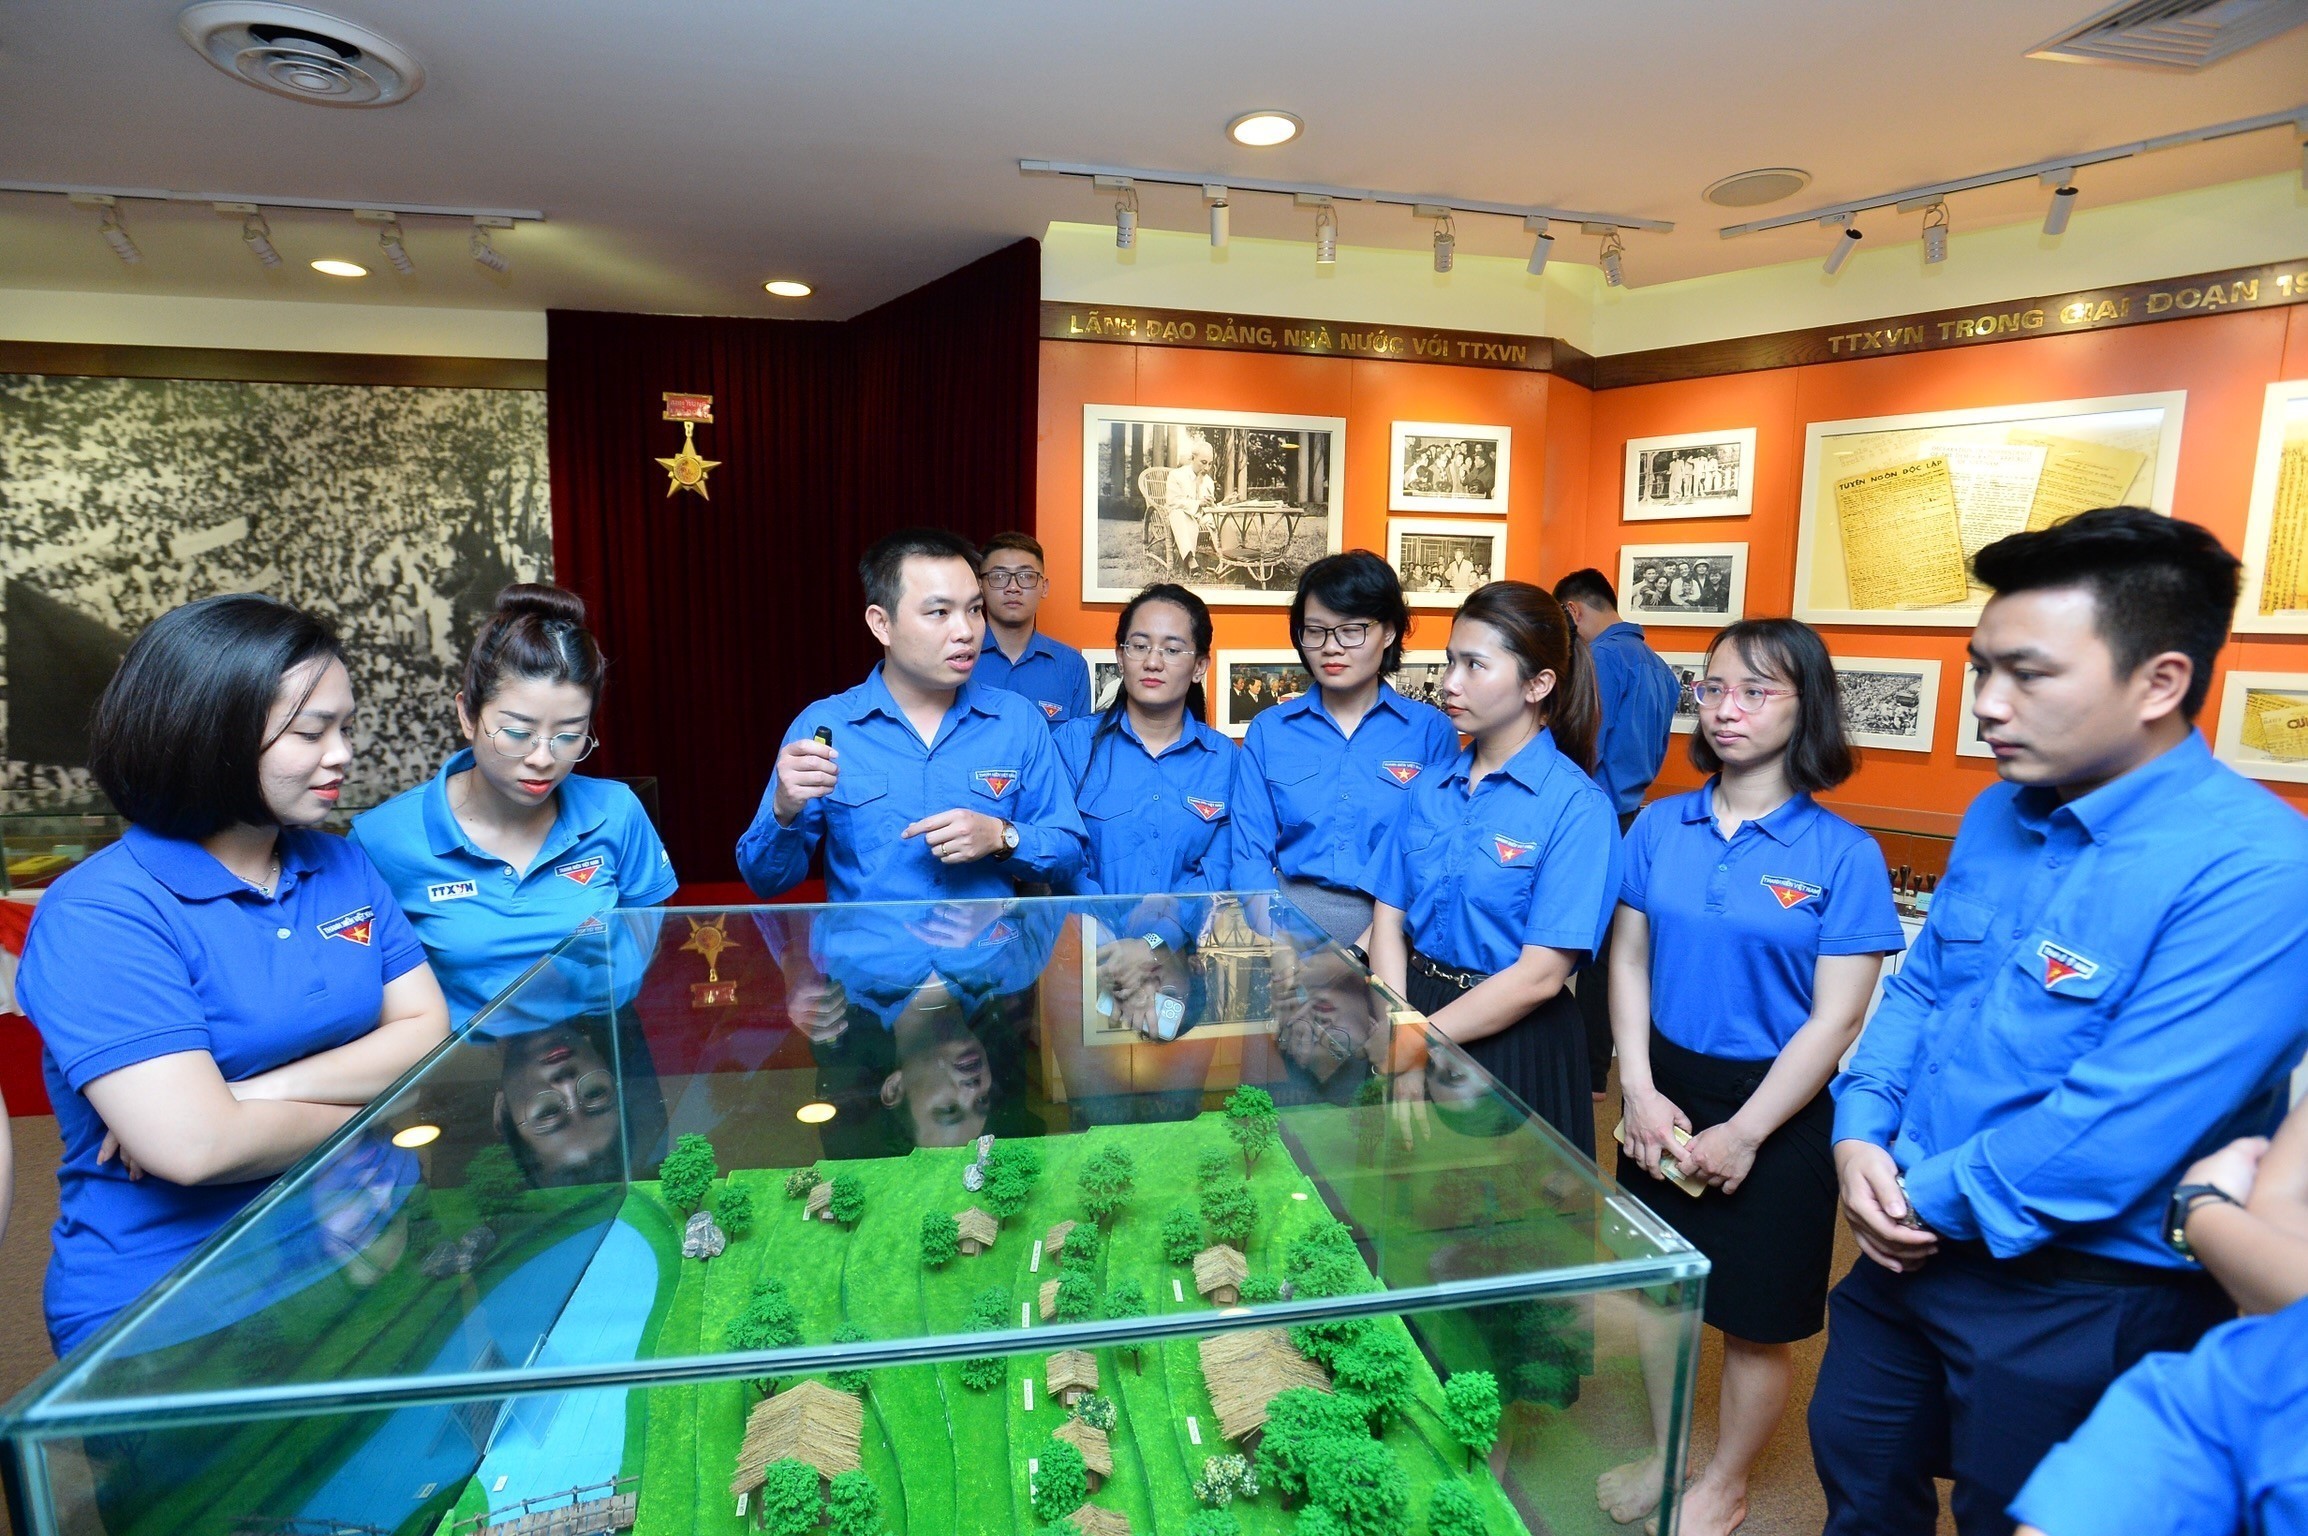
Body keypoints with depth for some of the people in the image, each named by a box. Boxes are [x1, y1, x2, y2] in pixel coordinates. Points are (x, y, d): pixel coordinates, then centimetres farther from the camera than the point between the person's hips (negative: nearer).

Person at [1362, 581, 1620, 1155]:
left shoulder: (1577, 806, -15)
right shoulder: (1429, 789, 2)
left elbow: (1540, 974, -18)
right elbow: (1389, 920, -1)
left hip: (1512, 1040, -4)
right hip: (1416, 998, 5)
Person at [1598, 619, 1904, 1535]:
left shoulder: (1842, 854, -13)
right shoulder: (1660, 826, -2)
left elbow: (1837, 1020, -13)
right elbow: (1629, 962, 2)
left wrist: (1744, 1133, -14)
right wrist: (1640, 1091, -8)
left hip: (1776, 1109, -3)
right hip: (1665, 1089, 3)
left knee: (1755, 1317, 13)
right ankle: (1663, 1454, 42)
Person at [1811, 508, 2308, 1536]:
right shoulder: (2001, 813, 0)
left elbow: (2117, 1132, -28)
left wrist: (1927, 1199, -16)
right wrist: (1862, 1136, -6)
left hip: (2087, 1301, -6)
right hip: (1913, 1247, 7)